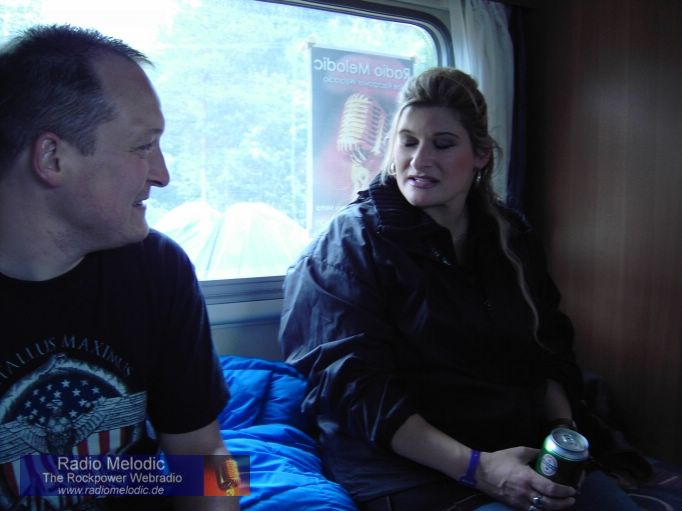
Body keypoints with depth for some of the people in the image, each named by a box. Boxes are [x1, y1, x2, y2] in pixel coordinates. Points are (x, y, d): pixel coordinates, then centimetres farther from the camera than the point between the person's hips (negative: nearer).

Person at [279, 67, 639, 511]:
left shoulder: (512, 236, 9)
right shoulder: (354, 242, -9)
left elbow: (551, 353, 15)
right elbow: (357, 387, -16)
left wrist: (562, 427, -4)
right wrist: (475, 467, -22)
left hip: (524, 453, 6)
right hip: (410, 470, -5)